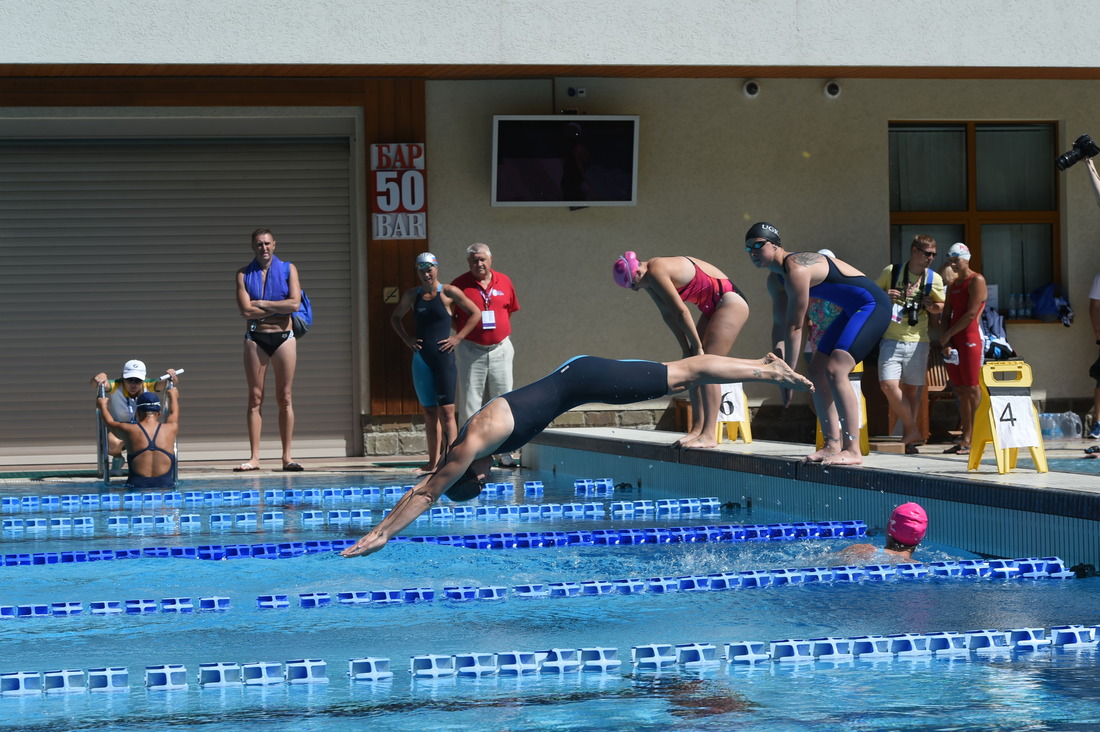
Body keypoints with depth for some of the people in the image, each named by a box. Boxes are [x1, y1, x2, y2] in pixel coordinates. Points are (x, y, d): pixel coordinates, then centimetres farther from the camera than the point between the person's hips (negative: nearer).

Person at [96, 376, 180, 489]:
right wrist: (173, 397, 54)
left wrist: (102, 406, 47)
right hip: (166, 485, 1)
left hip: (137, 485, -1)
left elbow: (110, 422, 27)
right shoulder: (171, 429, 8)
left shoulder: (129, 430, 5)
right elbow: (173, 413, 33)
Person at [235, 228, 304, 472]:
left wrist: (261, 304, -7)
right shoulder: (244, 274, 6)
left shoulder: (288, 269, 6)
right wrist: (278, 308, -6)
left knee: (285, 397, -1)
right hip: (255, 338, 0)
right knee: (255, 397, -2)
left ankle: (287, 456, 1)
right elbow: (246, 310, -6)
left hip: (284, 337, 0)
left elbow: (294, 304, -8)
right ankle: (254, 457, -1)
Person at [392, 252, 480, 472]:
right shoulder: (412, 295, 9)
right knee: (429, 412, 7)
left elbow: (475, 313, 0)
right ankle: (433, 461, 11)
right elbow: (395, 317, 23)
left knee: (446, 410, -9)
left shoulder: (449, 293, -3)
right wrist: (407, 339, 9)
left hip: (444, 356, -4)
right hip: (421, 358, 4)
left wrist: (458, 337, -6)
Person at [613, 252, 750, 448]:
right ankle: (697, 429, 7)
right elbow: (668, 314, 8)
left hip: (730, 302, -10)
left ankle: (709, 435, -18)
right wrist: (686, 349, 5)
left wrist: (697, 347, -15)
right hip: (713, 307, 10)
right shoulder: (649, 278, 6)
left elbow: (681, 312, -22)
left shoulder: (656, 272, -23)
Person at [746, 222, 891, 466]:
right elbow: (779, 325, 10)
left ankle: (853, 451, -23)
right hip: (853, 310, 11)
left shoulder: (796, 270, -24)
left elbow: (794, 328, -23)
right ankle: (832, 445, 10)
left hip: (872, 306, -11)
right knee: (816, 372, 9)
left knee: (835, 371, -22)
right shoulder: (775, 279, 8)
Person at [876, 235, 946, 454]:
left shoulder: (934, 279, 5)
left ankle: (908, 436, 14)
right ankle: (912, 431, -6)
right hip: (891, 339, -1)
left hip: (917, 341, 1)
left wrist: (933, 307, -7)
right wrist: (883, 297, -10)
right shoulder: (892, 271, 1)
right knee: (888, 385, -16)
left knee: (912, 389, 4)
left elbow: (941, 306, 16)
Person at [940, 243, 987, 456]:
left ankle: (973, 441, -11)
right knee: (960, 391, 5)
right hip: (953, 340, 8)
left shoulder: (976, 281, -5)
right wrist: (946, 342, 0)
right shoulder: (953, 284, 19)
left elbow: (971, 314, -13)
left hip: (970, 337, -8)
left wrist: (948, 334, -7)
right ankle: (965, 440, 5)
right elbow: (947, 315, 14)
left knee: (971, 389, -10)